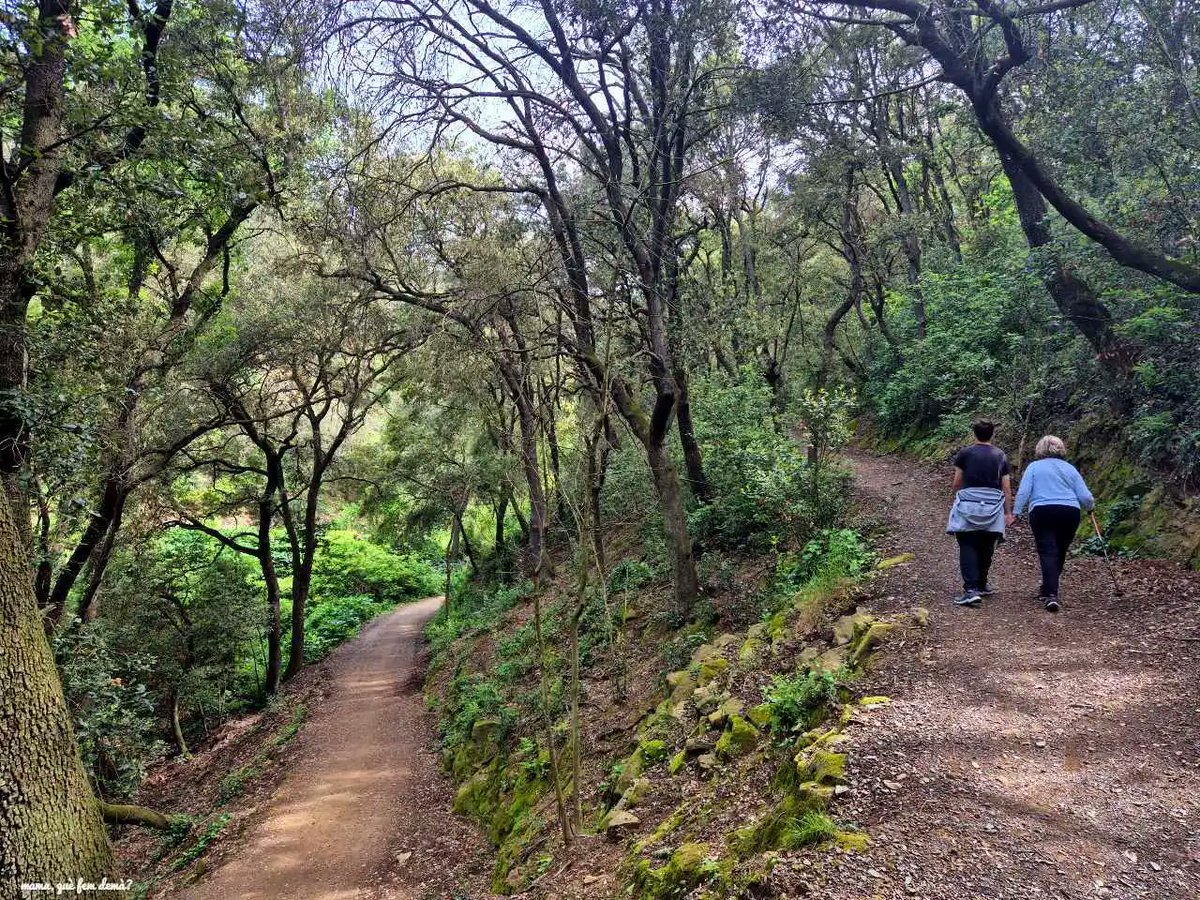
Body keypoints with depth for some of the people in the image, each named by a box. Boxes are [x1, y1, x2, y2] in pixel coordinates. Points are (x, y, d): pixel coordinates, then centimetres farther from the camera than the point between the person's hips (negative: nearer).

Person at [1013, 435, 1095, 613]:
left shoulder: (1034, 467, 8)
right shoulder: (1070, 469, 14)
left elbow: (1023, 492, -6)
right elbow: (1086, 497, 8)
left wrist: (1016, 513, -5)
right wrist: (1091, 507, 28)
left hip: (1042, 513, -3)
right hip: (1070, 513, 3)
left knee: (1047, 552, -6)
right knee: (1059, 553, 16)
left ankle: (1051, 595, -20)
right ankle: (1047, 590, 30)